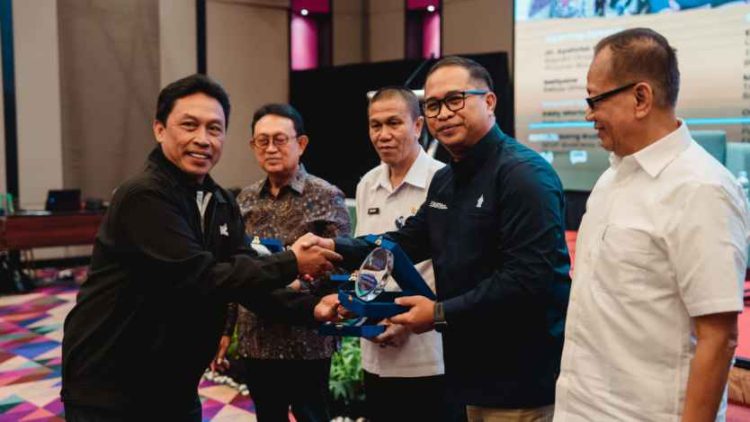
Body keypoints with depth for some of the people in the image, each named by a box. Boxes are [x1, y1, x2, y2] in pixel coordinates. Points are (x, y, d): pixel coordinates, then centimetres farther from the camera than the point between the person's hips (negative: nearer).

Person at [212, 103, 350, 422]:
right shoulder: (245, 200, 8)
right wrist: (225, 329, 10)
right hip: (254, 339, 4)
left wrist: (301, 284, -25)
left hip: (306, 340, -4)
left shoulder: (327, 197, -6)